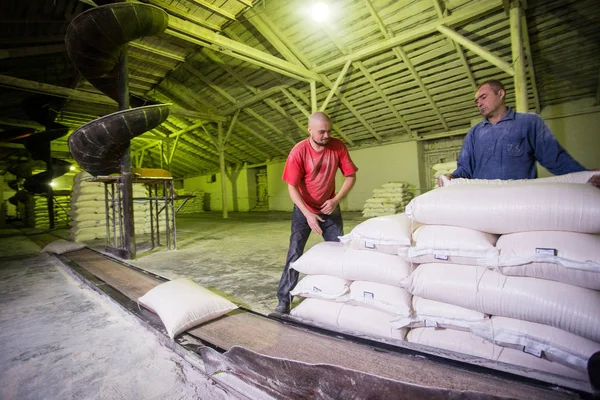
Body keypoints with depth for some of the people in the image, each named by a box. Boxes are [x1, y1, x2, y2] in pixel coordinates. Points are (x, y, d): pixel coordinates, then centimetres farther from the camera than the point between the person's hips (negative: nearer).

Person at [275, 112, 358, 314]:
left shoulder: (338, 147, -13)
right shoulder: (298, 152, -21)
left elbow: (351, 176, -6)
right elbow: (292, 187, -19)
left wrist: (336, 200, -18)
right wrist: (308, 214, -28)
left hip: (330, 208, 3)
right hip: (304, 209, -2)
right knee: (294, 253, -5)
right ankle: (284, 300, 6)